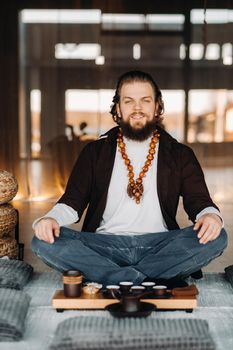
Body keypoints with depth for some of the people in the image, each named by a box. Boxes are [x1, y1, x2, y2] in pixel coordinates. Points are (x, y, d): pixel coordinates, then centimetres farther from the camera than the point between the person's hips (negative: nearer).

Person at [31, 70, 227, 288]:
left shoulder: (179, 155, 13)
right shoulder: (95, 152, 14)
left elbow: (198, 200, 6)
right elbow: (73, 201, 9)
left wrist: (210, 215, -19)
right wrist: (50, 219, -14)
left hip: (159, 245, 0)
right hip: (104, 244, 1)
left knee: (216, 237, -26)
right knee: (43, 242, -25)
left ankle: (118, 281, -25)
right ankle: (153, 280, -29)